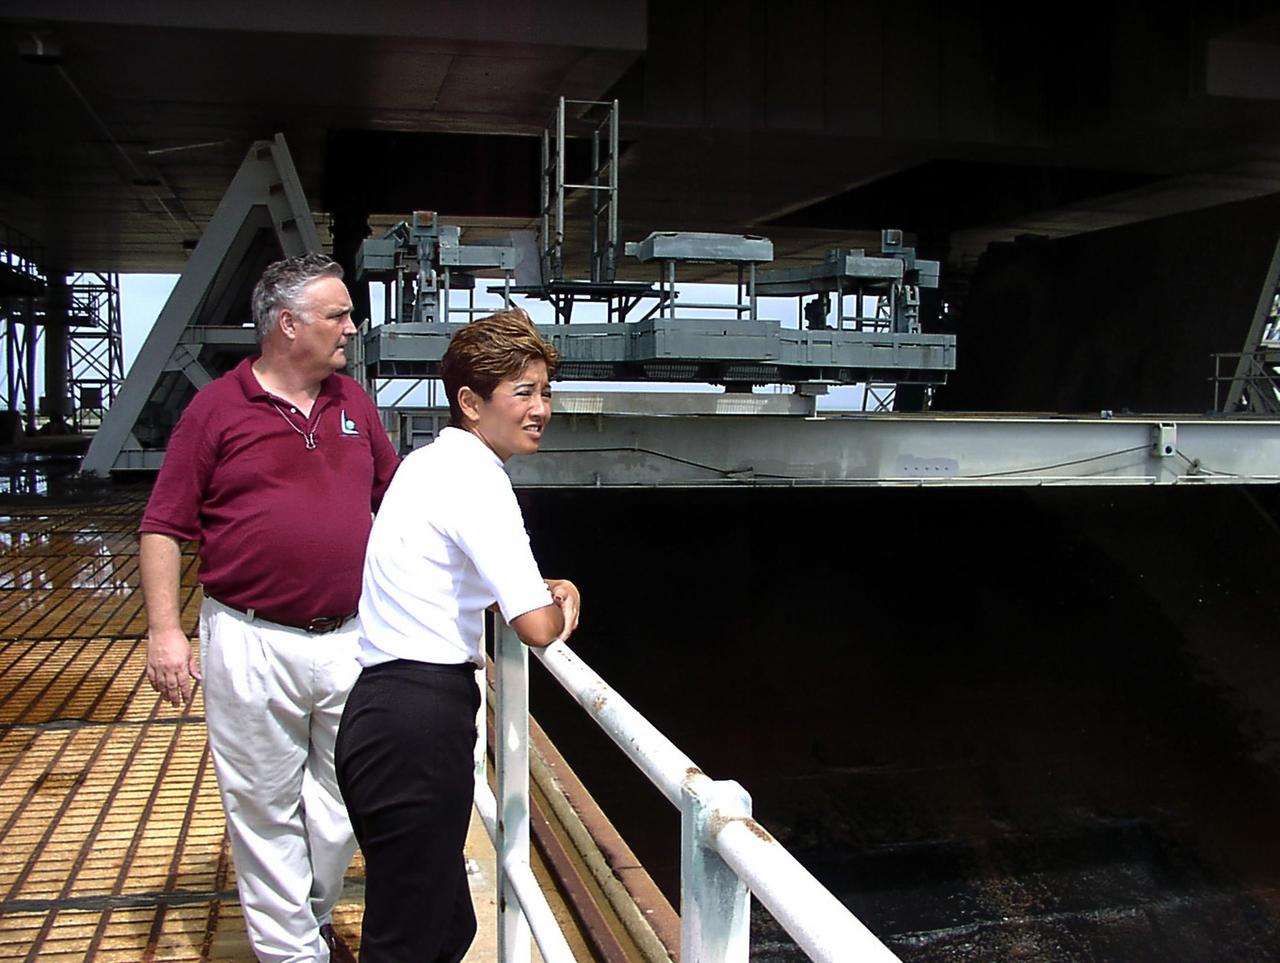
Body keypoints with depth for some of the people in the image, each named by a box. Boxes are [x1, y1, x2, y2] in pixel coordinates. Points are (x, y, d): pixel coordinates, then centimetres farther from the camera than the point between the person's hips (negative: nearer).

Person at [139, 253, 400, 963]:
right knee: (265, 810, 6)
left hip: (349, 639, 5)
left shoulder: (353, 401, 9)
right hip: (252, 645, -4)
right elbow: (163, 526, -4)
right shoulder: (217, 407, -5)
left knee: (341, 802, 14)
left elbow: (395, 493, 21)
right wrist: (164, 630, -10)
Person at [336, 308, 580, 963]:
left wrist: (549, 586, 14)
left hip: (382, 708, 10)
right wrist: (560, 607, 5)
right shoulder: (477, 479, -14)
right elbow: (536, 627, -19)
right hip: (420, 719, -10)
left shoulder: (429, 462, 17)